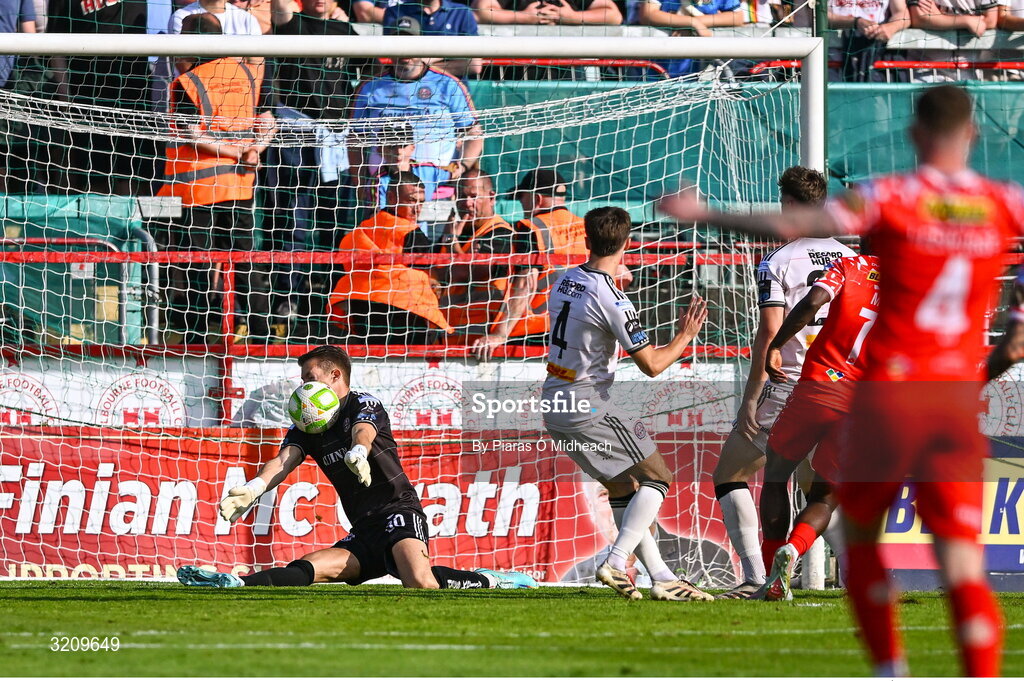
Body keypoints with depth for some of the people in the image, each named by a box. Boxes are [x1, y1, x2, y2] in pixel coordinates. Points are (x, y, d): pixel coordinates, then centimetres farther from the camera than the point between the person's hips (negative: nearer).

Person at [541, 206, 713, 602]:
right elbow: (651, 364, -13)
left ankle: (661, 576, 13)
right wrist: (685, 336, 4)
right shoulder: (611, 299, -20)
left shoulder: (565, 282, 5)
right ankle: (615, 564, -12)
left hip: (555, 406, 8)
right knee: (656, 477, 1)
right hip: (587, 409, -8)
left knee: (623, 488, 14)